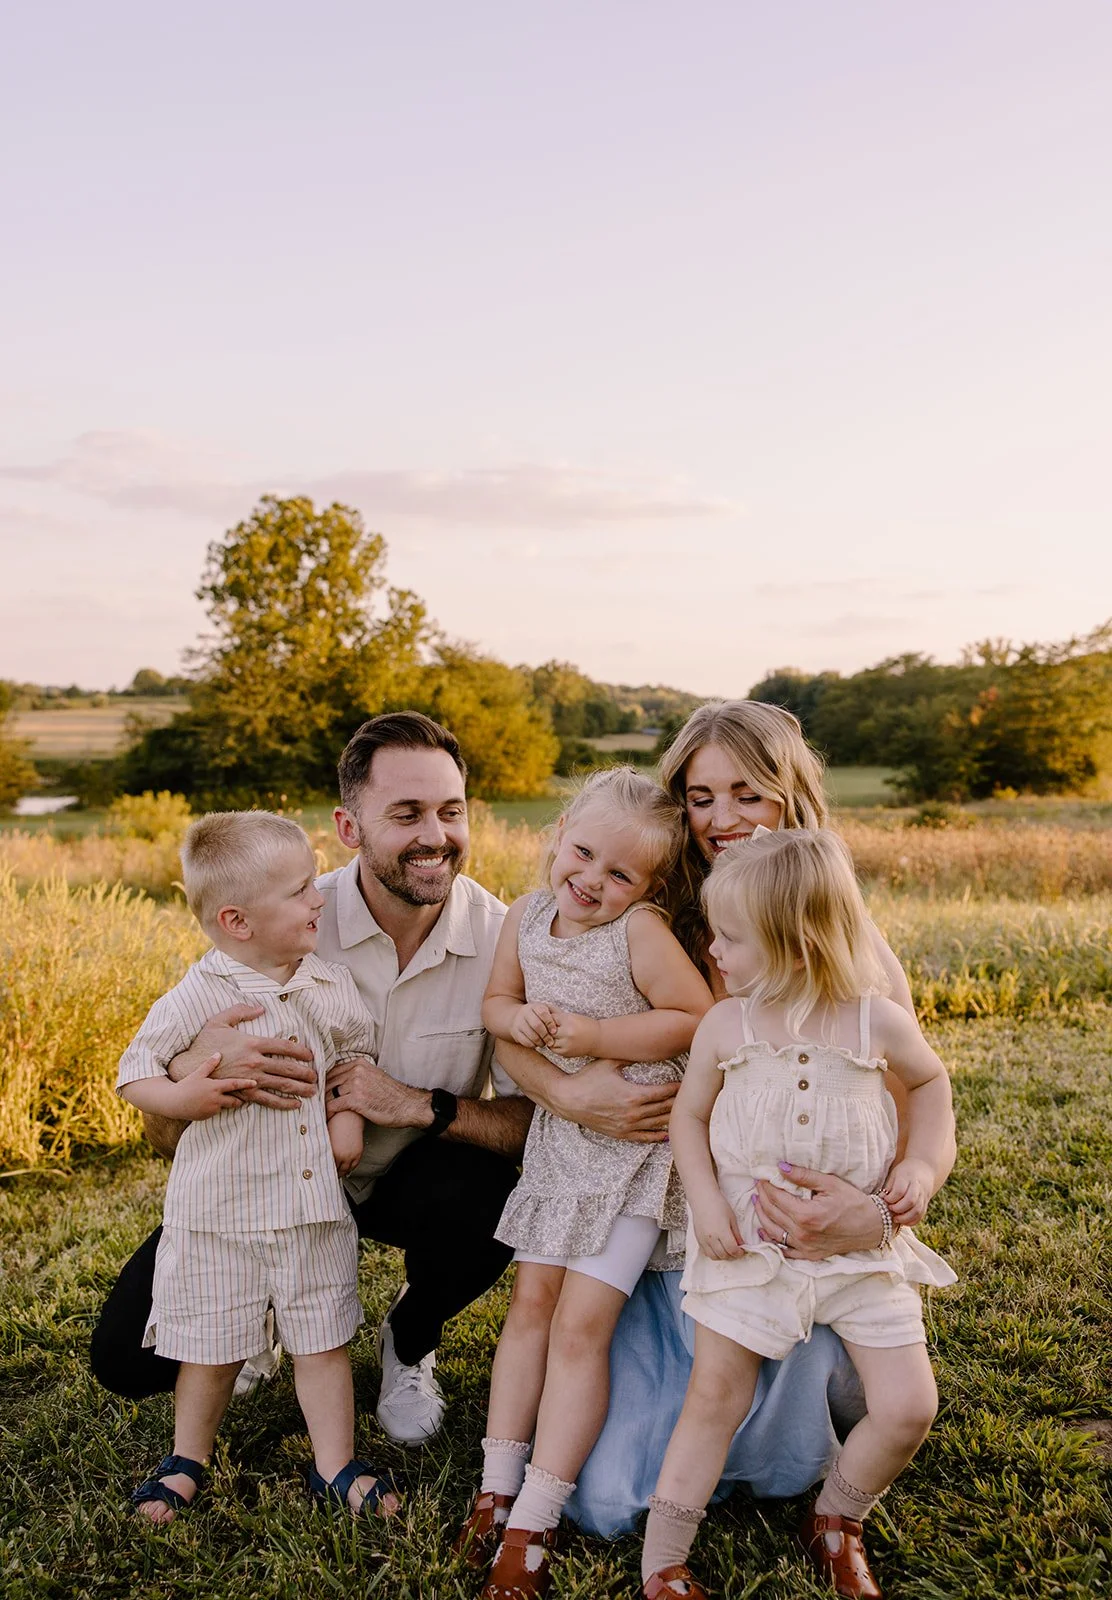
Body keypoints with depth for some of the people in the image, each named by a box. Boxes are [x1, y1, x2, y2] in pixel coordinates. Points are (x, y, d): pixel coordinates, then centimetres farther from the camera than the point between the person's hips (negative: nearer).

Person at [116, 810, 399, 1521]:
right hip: (221, 1207, -2)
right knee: (211, 1345, 13)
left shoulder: (332, 985, -2)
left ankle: (337, 1464, 29)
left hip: (314, 1202, 3)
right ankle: (188, 1461, 37)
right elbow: (135, 1072, -6)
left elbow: (357, 1054, 13)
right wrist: (183, 1096, -24)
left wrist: (351, 1115, -2)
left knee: (323, 1339, 12)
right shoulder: (197, 997, -14)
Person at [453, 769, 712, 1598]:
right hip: (558, 1133, 6)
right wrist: (521, 1019, -14)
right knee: (533, 1300, 9)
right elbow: (495, 1000, 9)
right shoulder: (527, 916, -1)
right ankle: (497, 1487, 19)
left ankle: (534, 1523, 5)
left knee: (582, 1323, -5)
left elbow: (698, 1019, -22)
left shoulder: (642, 932, -19)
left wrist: (596, 1037, -25)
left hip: (635, 1139, -6)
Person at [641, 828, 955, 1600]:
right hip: (750, 1244, 0)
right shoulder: (725, 1025, -9)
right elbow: (689, 1114, 4)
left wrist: (923, 1163, -4)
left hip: (862, 1245, 1)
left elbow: (931, 1081, 10)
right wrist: (707, 1202, -9)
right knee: (714, 1398, 3)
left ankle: (836, 1524, 27)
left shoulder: (878, 1021, -11)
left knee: (908, 1406, -1)